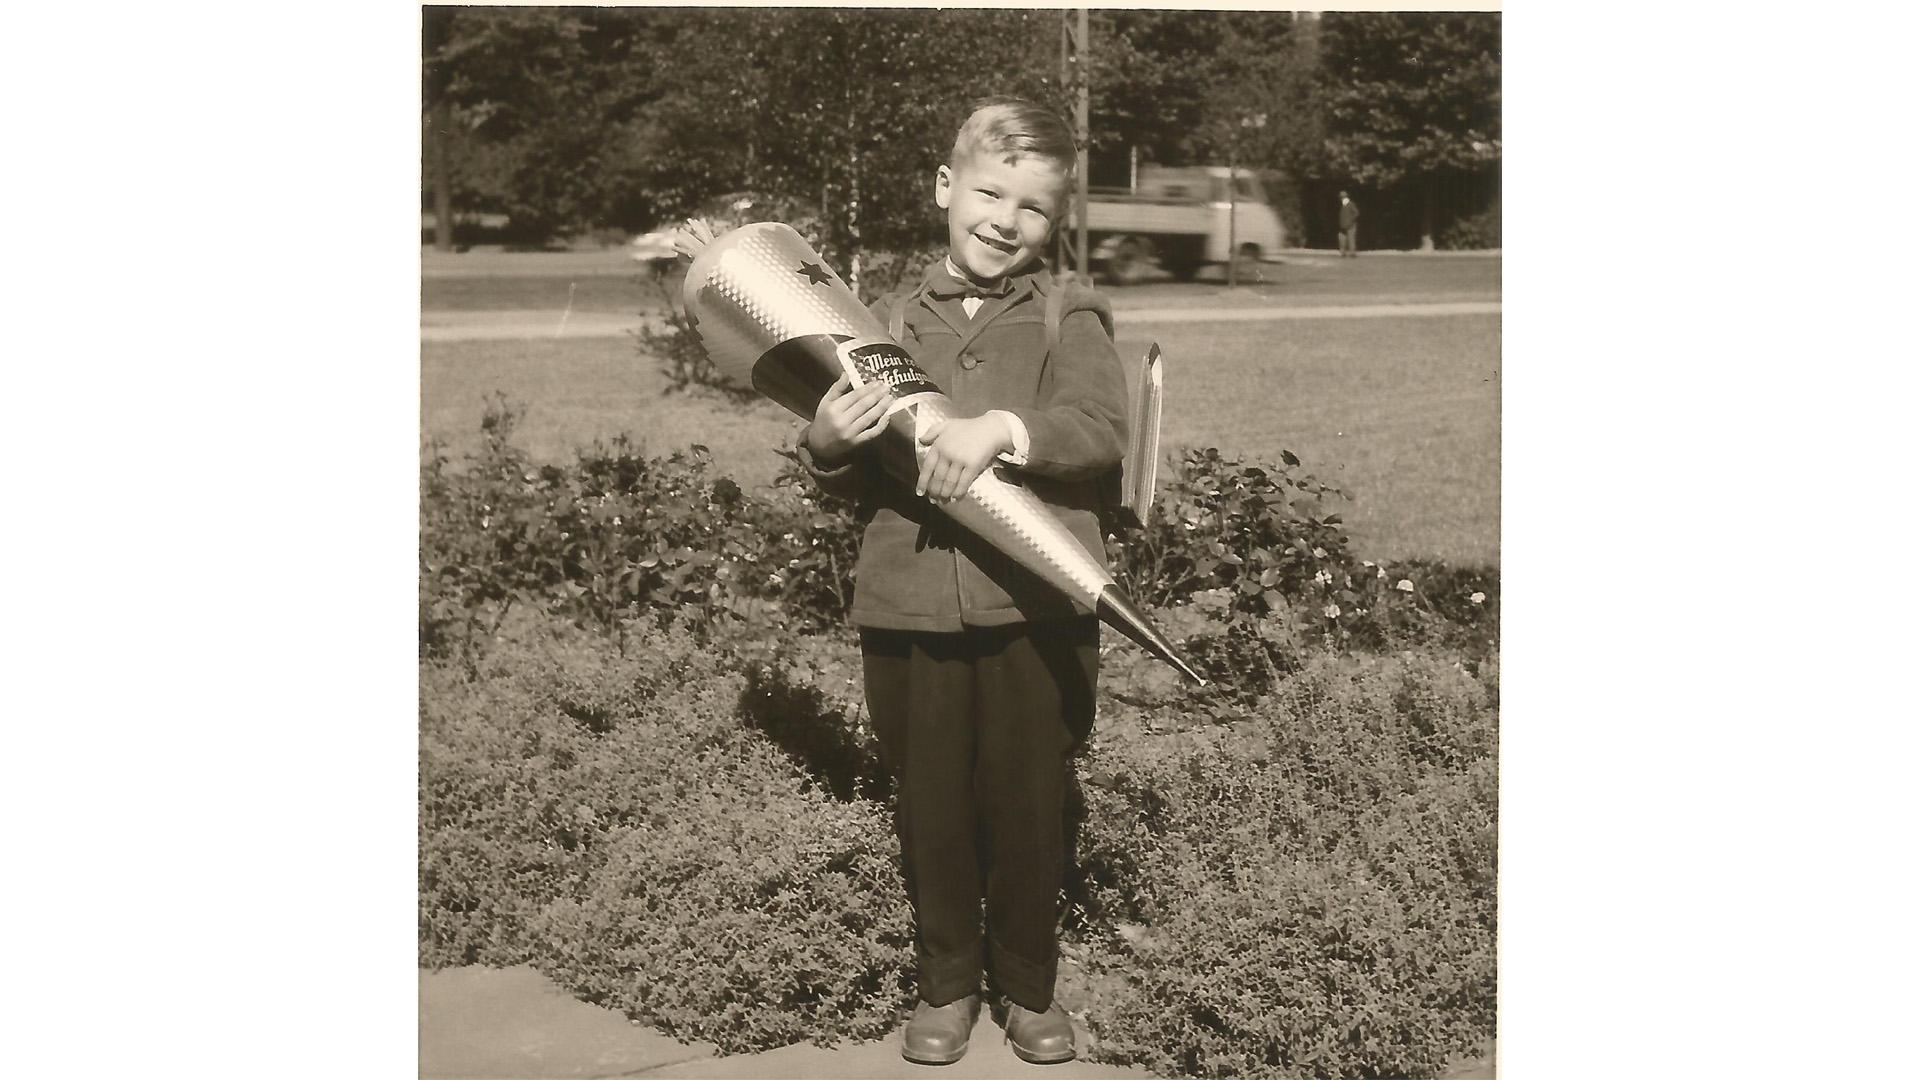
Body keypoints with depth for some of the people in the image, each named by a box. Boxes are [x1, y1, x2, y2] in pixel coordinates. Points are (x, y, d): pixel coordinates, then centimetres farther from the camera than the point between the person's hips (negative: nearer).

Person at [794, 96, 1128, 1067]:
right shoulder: (892, 322, 9)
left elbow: (1099, 430, -14)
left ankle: (1029, 983, 28)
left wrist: (1003, 429, -30)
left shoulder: (1068, 315, 2)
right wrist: (828, 447, -10)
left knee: (1029, 804, 8)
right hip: (909, 607, 2)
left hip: (1034, 610, -2)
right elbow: (856, 482, 13)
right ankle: (946, 982, 28)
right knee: (930, 806, 11)